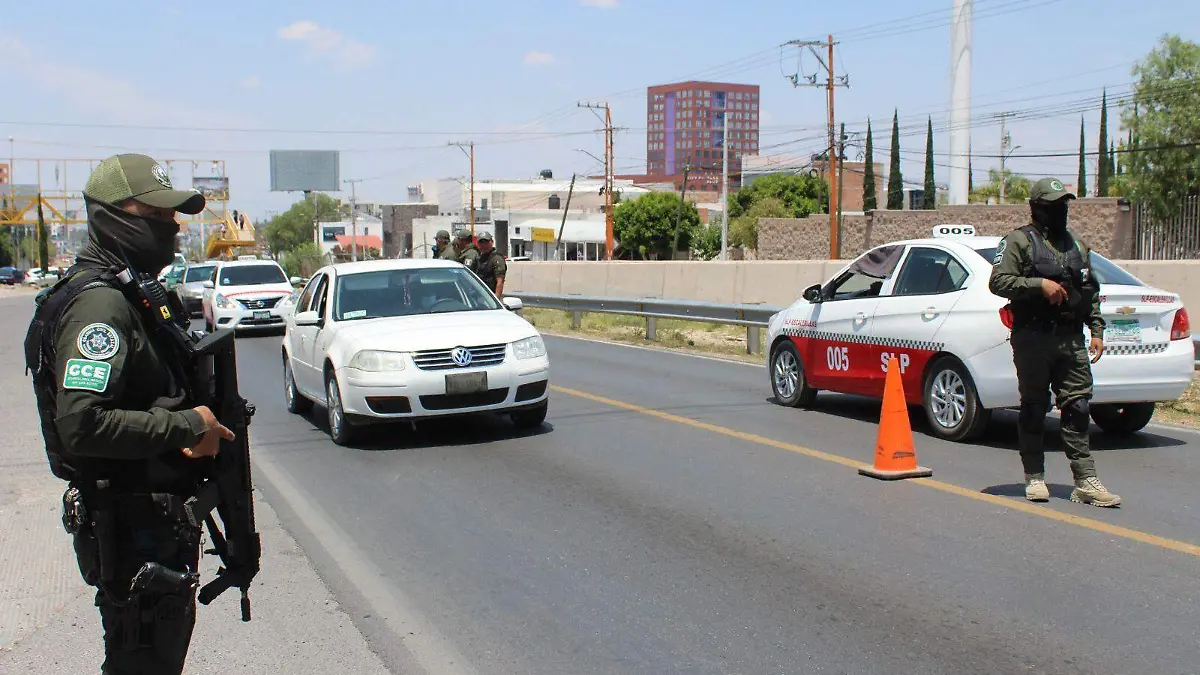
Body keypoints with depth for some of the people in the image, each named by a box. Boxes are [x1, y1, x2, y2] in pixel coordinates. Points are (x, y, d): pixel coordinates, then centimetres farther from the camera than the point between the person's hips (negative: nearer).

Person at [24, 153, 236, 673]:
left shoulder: (133, 293, 13)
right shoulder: (98, 303, -20)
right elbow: (81, 424, -31)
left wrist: (203, 423, 4)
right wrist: (187, 427, -23)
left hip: (157, 512, 10)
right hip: (131, 526, -10)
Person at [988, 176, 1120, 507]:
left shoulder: (1077, 246, 19)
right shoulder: (1019, 241, 1)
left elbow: (1091, 292, 21)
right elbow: (998, 281, -10)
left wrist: (1097, 330, 12)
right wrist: (1039, 284, -18)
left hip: (1071, 340, 5)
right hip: (1033, 339, -5)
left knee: (1077, 409, 0)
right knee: (1034, 411, 3)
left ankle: (1086, 481, 0)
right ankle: (1035, 478, 12)